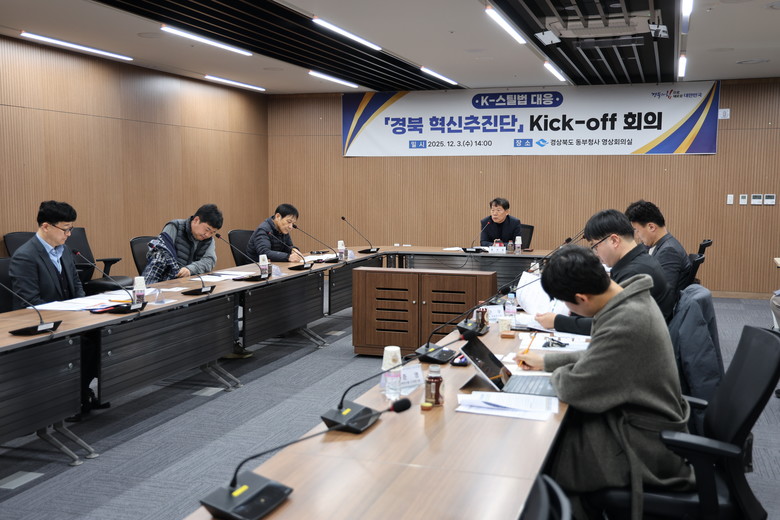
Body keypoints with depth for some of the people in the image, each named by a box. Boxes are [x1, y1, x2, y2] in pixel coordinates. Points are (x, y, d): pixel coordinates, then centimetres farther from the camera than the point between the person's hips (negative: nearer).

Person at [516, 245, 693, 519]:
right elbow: (599, 357, 15)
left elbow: (573, 388, -24)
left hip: (644, 442, -9)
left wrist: (555, 373, -3)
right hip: (640, 417, 9)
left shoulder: (625, 324, -30)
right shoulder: (630, 299, 0)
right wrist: (547, 360, 16)